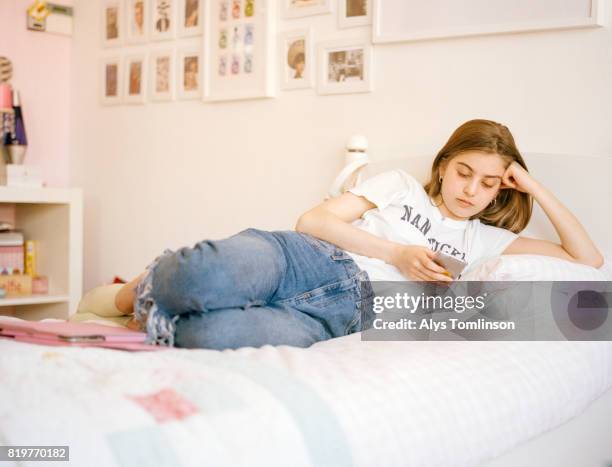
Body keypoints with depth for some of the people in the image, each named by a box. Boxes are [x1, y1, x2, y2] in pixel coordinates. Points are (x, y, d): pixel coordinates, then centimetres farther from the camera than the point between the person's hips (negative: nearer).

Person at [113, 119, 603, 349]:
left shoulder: (482, 238, 26)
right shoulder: (401, 185, 19)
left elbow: (588, 259, 22)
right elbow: (312, 221, 6)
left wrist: (535, 187, 16)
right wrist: (395, 252, -4)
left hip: (350, 315, 0)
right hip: (314, 261, 0)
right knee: (217, 277, -39)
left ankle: (157, 317, -4)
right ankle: (147, 289, -4)